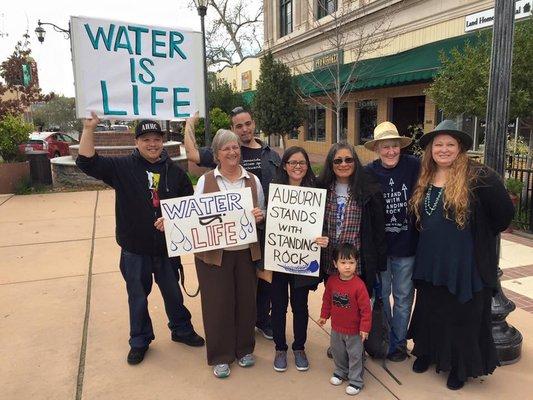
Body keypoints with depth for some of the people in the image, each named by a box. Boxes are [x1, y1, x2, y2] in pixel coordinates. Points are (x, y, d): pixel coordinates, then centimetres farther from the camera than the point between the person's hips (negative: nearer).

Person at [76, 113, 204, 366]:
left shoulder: (175, 171, 0)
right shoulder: (123, 167, -5)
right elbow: (87, 162, -13)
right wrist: (89, 129, -21)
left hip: (167, 248, 1)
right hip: (134, 250, -1)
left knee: (173, 293, 18)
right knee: (138, 297, 15)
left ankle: (181, 330, 40)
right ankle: (139, 340, 35)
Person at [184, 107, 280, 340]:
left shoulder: (271, 155, 9)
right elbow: (192, 154, -12)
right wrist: (189, 126, -2)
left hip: (266, 226, 3)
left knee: (264, 274, 13)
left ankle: (262, 319, 33)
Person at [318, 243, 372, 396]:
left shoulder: (358, 285, -24)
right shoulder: (331, 281, -10)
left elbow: (366, 308, -19)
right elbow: (327, 300, 5)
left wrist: (365, 327, -16)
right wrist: (324, 316, 9)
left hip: (354, 331, -5)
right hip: (336, 328, 5)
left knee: (355, 356, 11)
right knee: (337, 352, 23)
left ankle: (356, 381, 30)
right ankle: (340, 372, 47)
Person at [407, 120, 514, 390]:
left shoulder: (478, 177, -15)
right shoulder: (424, 178, 4)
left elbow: (505, 213, -13)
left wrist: (481, 236, -1)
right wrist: (434, 237, 12)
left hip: (465, 264, -5)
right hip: (430, 262, 5)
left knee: (462, 316, 10)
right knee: (430, 310, 20)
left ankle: (460, 366, 31)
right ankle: (428, 352, 41)